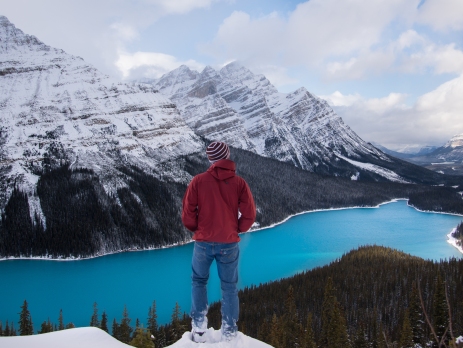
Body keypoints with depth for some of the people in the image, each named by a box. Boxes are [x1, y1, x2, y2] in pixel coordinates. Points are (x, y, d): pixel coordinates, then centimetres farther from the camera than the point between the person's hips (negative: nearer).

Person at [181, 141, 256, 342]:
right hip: (229, 244, 0)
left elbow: (188, 213, -6)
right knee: (229, 287, 16)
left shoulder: (198, 180, -8)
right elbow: (249, 215, -7)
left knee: (199, 281, 22)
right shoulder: (239, 182, -7)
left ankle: (199, 325, 18)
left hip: (203, 242, 0)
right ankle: (229, 332, 21)